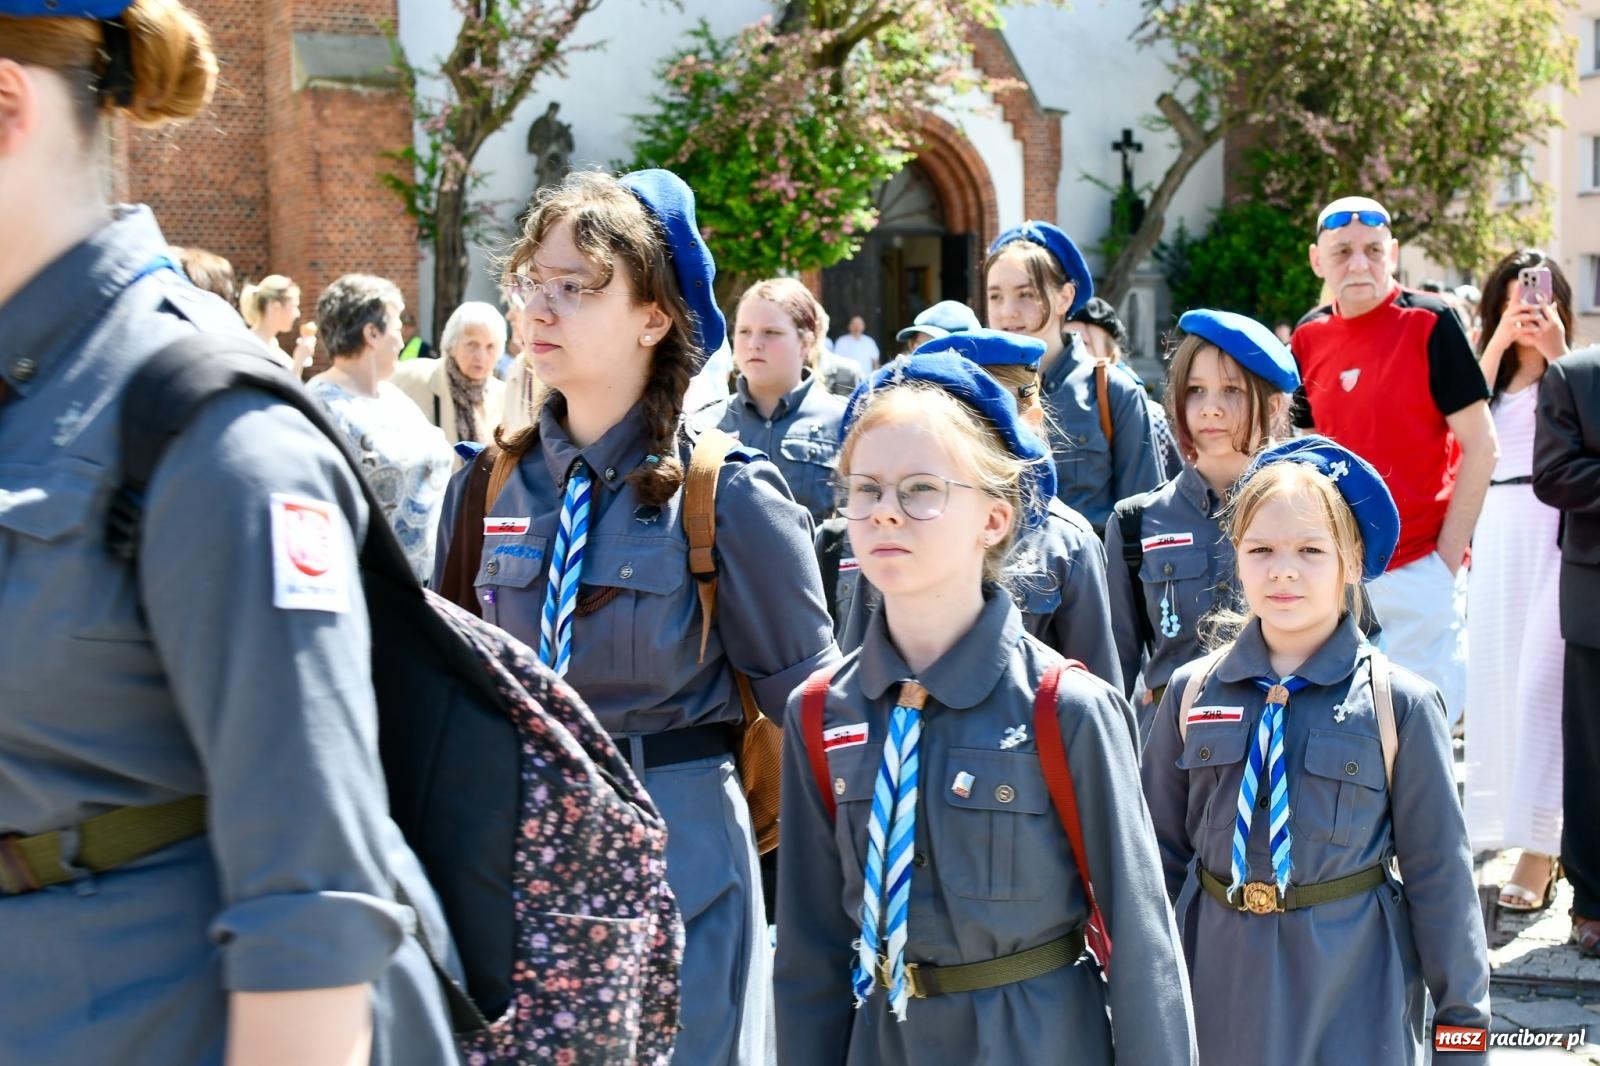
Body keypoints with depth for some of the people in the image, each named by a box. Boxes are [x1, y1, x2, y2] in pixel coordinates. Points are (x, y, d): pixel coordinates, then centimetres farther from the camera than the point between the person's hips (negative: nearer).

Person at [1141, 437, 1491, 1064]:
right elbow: (1161, 852, 8)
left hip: (1353, 995, -2)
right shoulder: (1191, 694, -1)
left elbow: (1439, 876, -3)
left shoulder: (1400, 705, -7)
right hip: (1219, 986, 2)